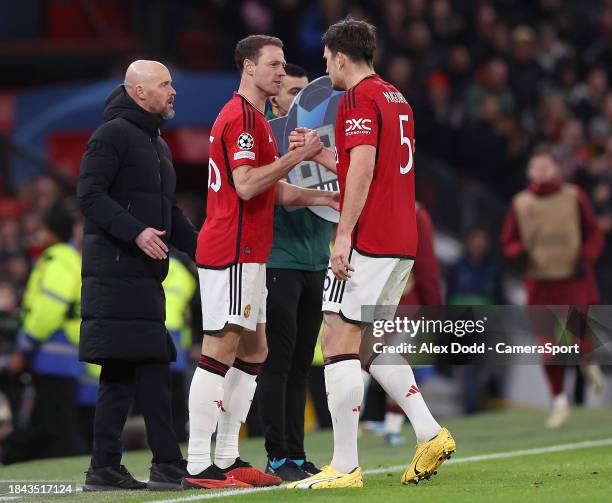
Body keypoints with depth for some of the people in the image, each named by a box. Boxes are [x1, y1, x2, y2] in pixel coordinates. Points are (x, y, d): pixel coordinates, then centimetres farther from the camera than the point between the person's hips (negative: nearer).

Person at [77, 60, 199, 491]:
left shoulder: (158, 145, 24)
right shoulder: (113, 134, -6)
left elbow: (170, 214, 28)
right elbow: (90, 194, -15)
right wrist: (136, 232, -24)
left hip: (144, 274, 10)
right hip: (117, 271, -10)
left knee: (122, 372, 7)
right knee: (152, 366, -12)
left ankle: (105, 467, 7)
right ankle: (169, 464, -11)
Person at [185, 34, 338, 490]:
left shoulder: (255, 119, 21)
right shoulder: (241, 117, -12)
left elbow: (271, 190, 25)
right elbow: (246, 185, -22)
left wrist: (321, 197, 13)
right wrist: (299, 154, -20)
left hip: (247, 255, 11)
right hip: (232, 252, -11)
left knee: (253, 351, 11)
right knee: (221, 351, -11)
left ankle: (227, 459, 14)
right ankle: (199, 466, -12)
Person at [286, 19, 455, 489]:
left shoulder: (359, 98, -9)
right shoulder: (397, 99, 19)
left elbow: (363, 168, -20)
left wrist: (345, 234, -22)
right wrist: (319, 153, 29)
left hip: (368, 240, -9)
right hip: (402, 241, 9)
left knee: (338, 341, -7)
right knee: (374, 341, 19)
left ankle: (345, 466, -9)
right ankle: (430, 435, 9)